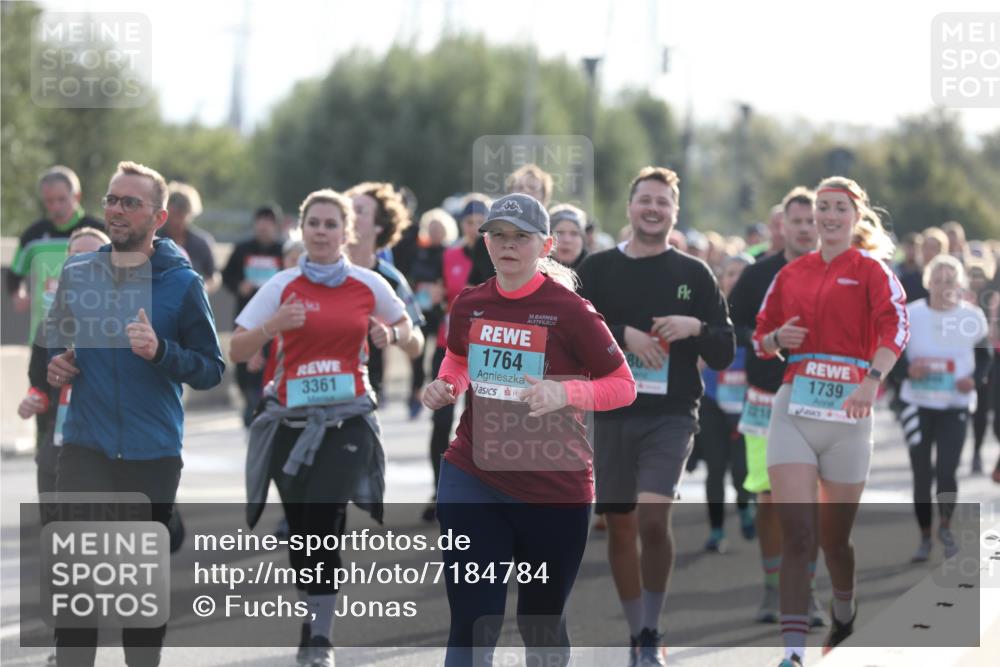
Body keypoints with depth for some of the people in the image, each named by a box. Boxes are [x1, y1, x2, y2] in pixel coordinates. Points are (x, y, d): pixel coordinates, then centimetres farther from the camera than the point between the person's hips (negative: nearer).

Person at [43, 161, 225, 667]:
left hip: (154, 454, -1)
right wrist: (56, 365, -1)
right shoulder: (76, 273, 5)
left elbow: (212, 369, -4)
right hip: (85, 448, 1)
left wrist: (160, 352, -21)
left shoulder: (181, 283, -4)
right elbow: (55, 340, 21)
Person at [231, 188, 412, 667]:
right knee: (300, 526, 3)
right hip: (292, 418, 1)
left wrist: (390, 336, -3)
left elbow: (405, 327, 20)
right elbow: (237, 351, 0)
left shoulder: (369, 285, 4)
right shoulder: (282, 287, 2)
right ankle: (314, 614, 25)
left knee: (324, 520, -15)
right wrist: (271, 326, -18)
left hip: (348, 416, -1)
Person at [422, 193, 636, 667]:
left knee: (541, 624, 14)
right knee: (472, 625, -4)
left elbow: (624, 386, -7)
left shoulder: (568, 311, -12)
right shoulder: (469, 305, 2)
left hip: (555, 488, -2)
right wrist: (444, 387, 0)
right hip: (472, 480, 3)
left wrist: (564, 393, -25)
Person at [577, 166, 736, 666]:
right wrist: (623, 334, -14)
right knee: (620, 528, 7)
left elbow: (724, 355, 7)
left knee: (653, 517, -19)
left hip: (671, 416, -2)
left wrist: (697, 328, -12)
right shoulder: (598, 269, 7)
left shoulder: (694, 274, 6)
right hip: (610, 414, 2)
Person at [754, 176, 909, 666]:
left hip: (848, 410, -2)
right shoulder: (791, 274, 13)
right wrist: (776, 339, -4)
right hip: (793, 409, 2)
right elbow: (760, 337, 21)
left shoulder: (871, 269, 1)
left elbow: (896, 326, -16)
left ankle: (845, 613, 40)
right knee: (795, 533, -11)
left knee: (835, 537, 9)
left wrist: (872, 380, -33)